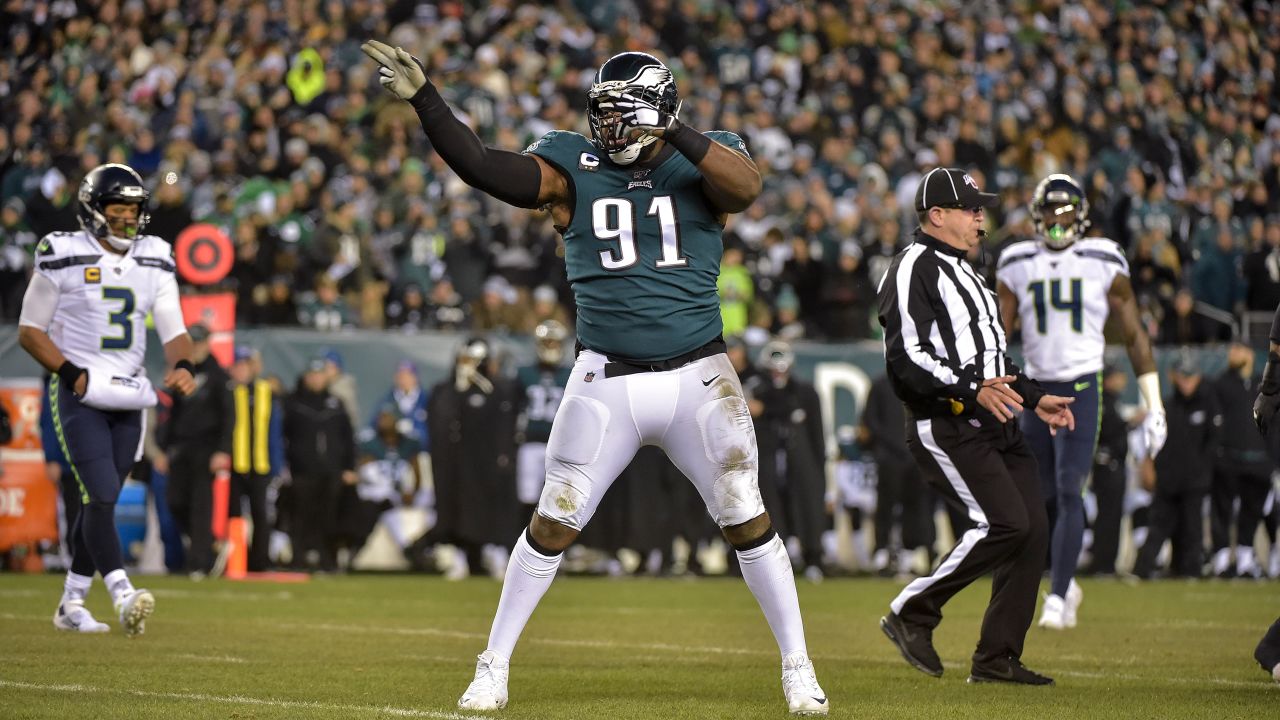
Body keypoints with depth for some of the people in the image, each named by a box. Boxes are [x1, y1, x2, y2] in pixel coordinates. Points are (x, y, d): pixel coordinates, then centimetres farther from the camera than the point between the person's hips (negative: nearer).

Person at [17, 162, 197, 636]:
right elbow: (30, 330, -2)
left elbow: (173, 330, 4)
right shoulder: (63, 257, -5)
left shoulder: (154, 261, 8)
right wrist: (70, 372, -15)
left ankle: (71, 605, 18)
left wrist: (182, 365, -18)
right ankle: (123, 597, -27)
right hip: (77, 396, -5)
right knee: (102, 495, -17)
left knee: (100, 501, 9)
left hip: (127, 398, 5)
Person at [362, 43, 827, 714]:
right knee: (553, 522, 1)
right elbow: (488, 169, -13)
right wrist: (423, 97, -24)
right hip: (605, 382, 1)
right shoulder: (572, 165, 1)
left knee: (747, 521, 1)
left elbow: (746, 186, -24)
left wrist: (671, 133, -34)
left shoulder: (704, 162, -1)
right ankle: (493, 665, 13)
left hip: (698, 379, -1)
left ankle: (797, 666, 15)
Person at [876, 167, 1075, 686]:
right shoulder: (914, 270, -8)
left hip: (995, 425, 10)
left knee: (1033, 527, 0)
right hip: (946, 427, -10)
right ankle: (911, 613, -6)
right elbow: (906, 359, -20)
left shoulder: (963, 272, 25)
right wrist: (971, 389, -29)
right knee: (1005, 522, -21)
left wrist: (1035, 398, 23)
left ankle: (997, 659, 6)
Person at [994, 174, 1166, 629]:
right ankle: (1065, 583, 28)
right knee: (1043, 500, 8)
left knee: (1069, 494, -13)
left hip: (1082, 389, -3)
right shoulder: (1017, 267, 7)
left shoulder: (1104, 264, 1)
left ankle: (1057, 598, -13)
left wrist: (1154, 407, 3)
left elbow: (1134, 337, 5)